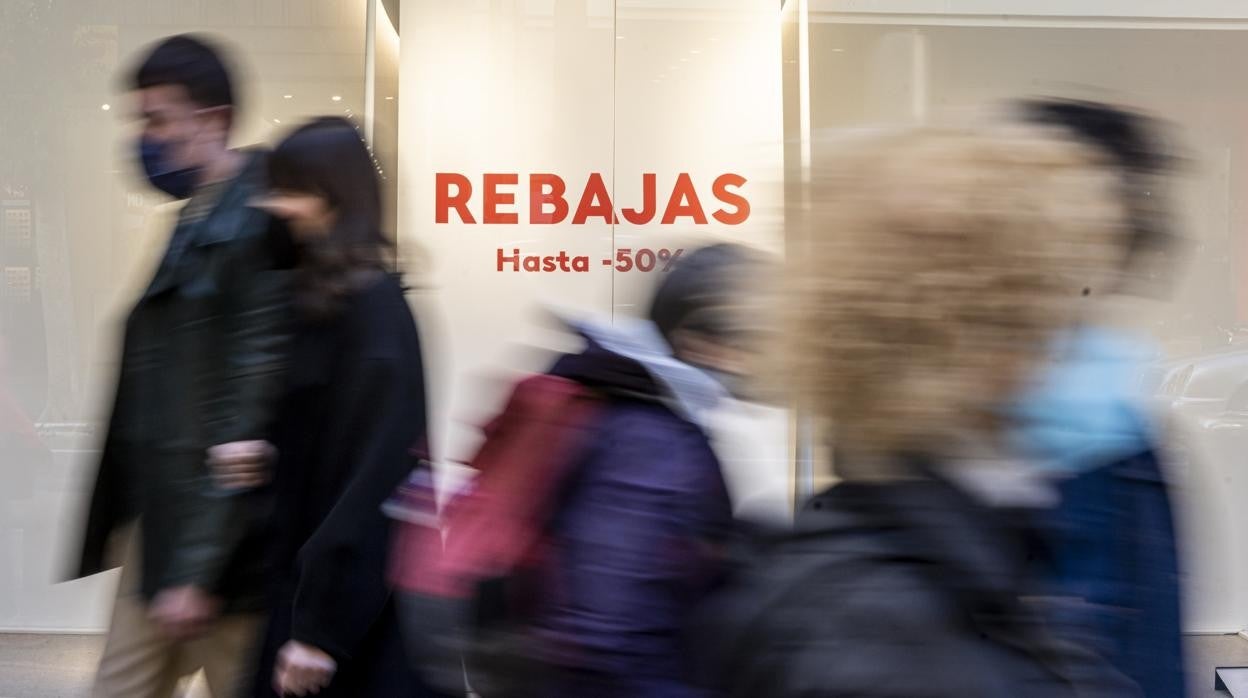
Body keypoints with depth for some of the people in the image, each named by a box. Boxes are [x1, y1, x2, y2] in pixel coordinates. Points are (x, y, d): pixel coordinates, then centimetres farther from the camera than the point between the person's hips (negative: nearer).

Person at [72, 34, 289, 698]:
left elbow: (246, 408, -20)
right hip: (156, 522, 9)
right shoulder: (196, 221, 12)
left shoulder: (252, 232, -17)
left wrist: (198, 569, -19)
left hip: (209, 537, -9)